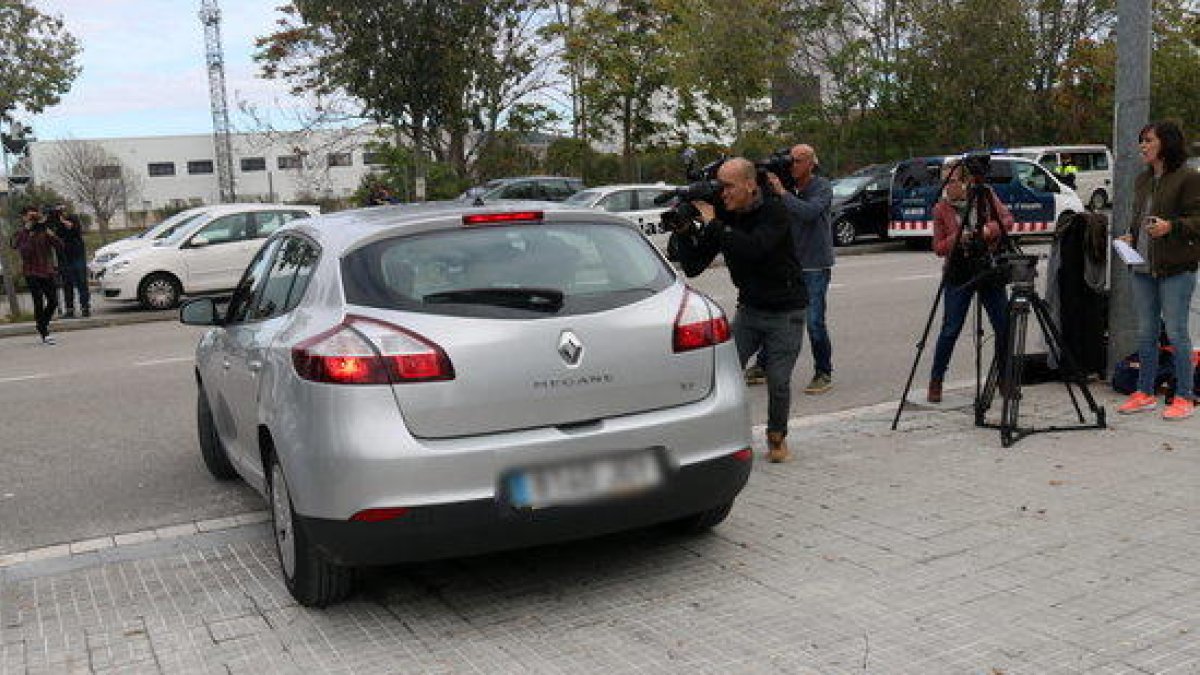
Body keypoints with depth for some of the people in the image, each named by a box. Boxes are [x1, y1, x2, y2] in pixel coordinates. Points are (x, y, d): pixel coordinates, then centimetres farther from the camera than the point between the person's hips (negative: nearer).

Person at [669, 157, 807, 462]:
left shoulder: (774, 210, -17)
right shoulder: (722, 213, -4)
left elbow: (753, 248, -36)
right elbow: (693, 267, -6)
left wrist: (713, 224, -31)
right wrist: (684, 230, -20)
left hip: (785, 312, -4)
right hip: (749, 309, 4)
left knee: (778, 382, -5)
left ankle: (777, 438, 20)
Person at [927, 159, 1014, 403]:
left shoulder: (985, 195, -1)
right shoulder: (941, 209, -3)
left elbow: (1008, 219, 1)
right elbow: (938, 248, -2)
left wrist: (988, 230, -17)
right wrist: (956, 239, -21)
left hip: (990, 270, 2)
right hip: (959, 275, -2)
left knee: (1004, 327, 3)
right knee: (950, 330, -4)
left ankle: (1004, 380, 19)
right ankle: (935, 382, 7)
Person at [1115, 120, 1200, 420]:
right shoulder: (1142, 180, 15)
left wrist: (1171, 226, -25)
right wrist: (1130, 235, 8)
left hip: (1176, 269, -7)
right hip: (1142, 268, 7)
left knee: (1176, 332, -3)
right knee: (1145, 332, 11)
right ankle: (1145, 393, 21)